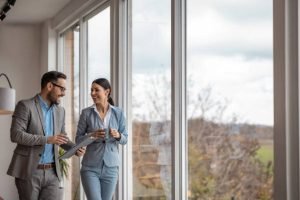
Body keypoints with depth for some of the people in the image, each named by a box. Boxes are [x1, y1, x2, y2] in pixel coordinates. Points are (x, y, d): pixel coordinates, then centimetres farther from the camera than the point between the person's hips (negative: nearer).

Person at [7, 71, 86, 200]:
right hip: (28, 171, -5)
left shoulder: (60, 111, 12)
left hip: (52, 172, 5)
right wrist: (47, 139, -21)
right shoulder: (25, 106, -7)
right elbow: (16, 135, -16)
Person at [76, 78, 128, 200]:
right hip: (90, 167, -2)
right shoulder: (86, 113, -3)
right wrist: (92, 135, -18)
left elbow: (125, 139, 5)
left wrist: (118, 135, -16)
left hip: (111, 167, 2)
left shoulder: (118, 113, 1)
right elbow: (78, 139, 1)